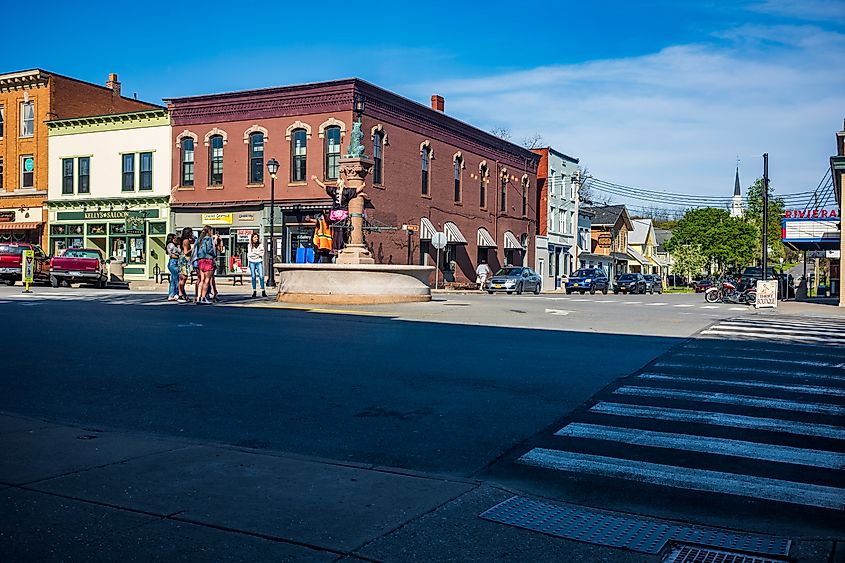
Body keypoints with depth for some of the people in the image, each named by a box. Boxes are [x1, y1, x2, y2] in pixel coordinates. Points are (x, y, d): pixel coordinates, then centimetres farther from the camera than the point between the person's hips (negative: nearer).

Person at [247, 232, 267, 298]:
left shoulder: (260, 245, 10)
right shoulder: (249, 246, 11)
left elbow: (262, 253, 0)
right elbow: (249, 254, 7)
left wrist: (253, 253, -6)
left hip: (259, 262, -1)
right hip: (252, 262, 1)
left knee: (261, 276, -9)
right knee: (253, 277, 0)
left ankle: (263, 292, -8)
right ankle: (254, 291, 3)